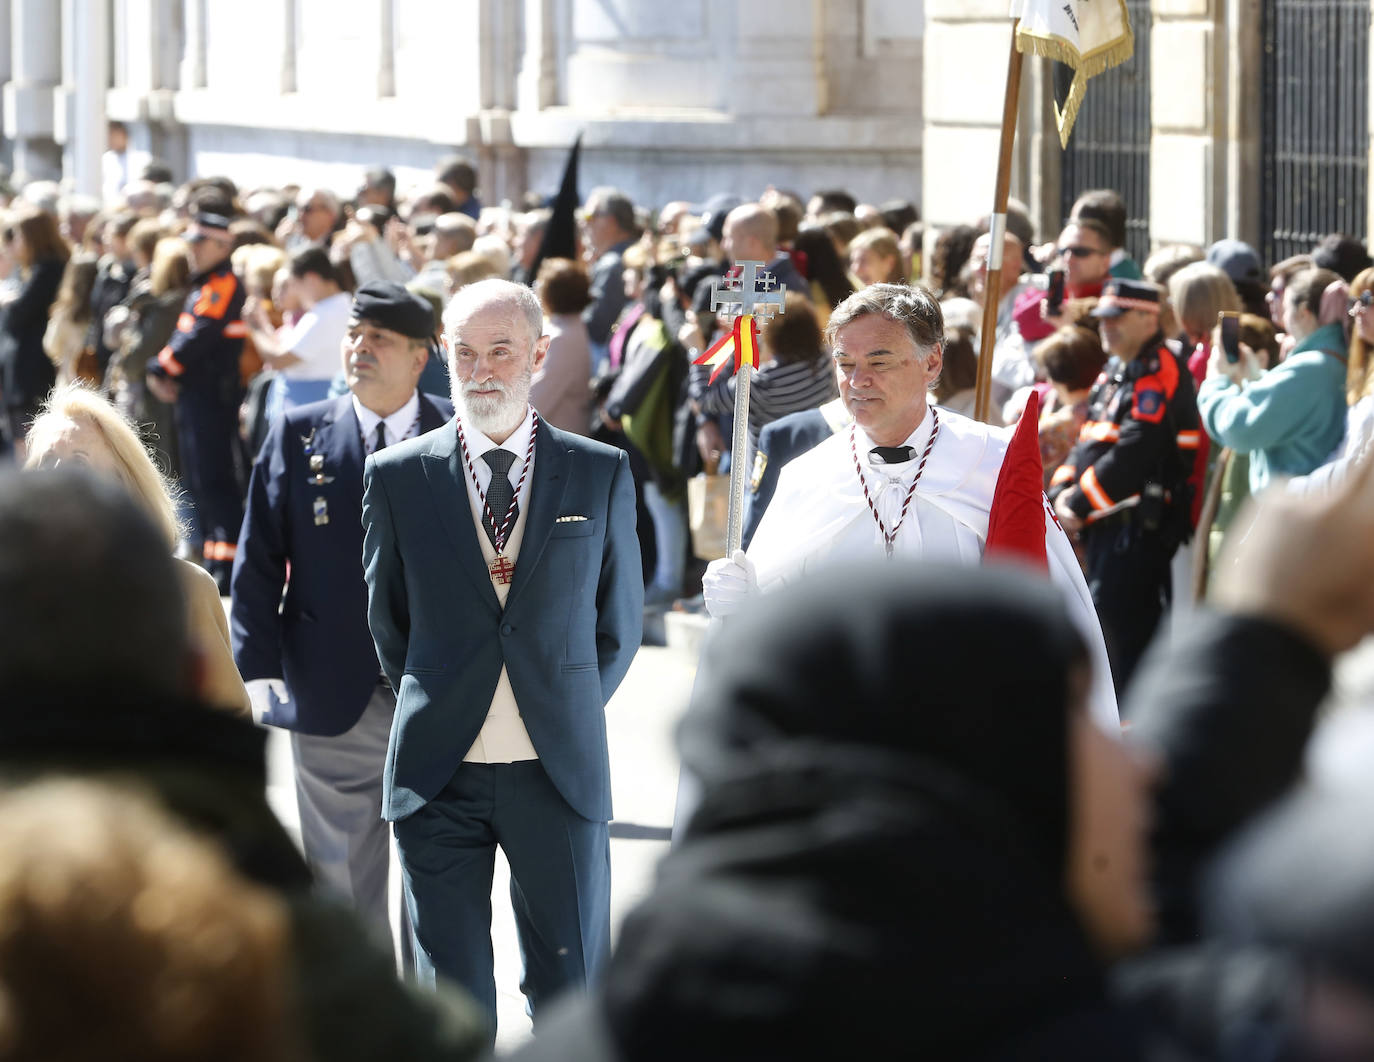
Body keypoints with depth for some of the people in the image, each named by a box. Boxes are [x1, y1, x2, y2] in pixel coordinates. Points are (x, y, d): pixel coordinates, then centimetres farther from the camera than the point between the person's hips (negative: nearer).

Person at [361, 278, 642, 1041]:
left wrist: (569, 713, 12)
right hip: (439, 776, 0)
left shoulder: (602, 474, 3)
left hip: (558, 773, 0)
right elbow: (386, 620, 13)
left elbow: (620, 621, 11)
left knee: (571, 992, 4)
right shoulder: (396, 476, 2)